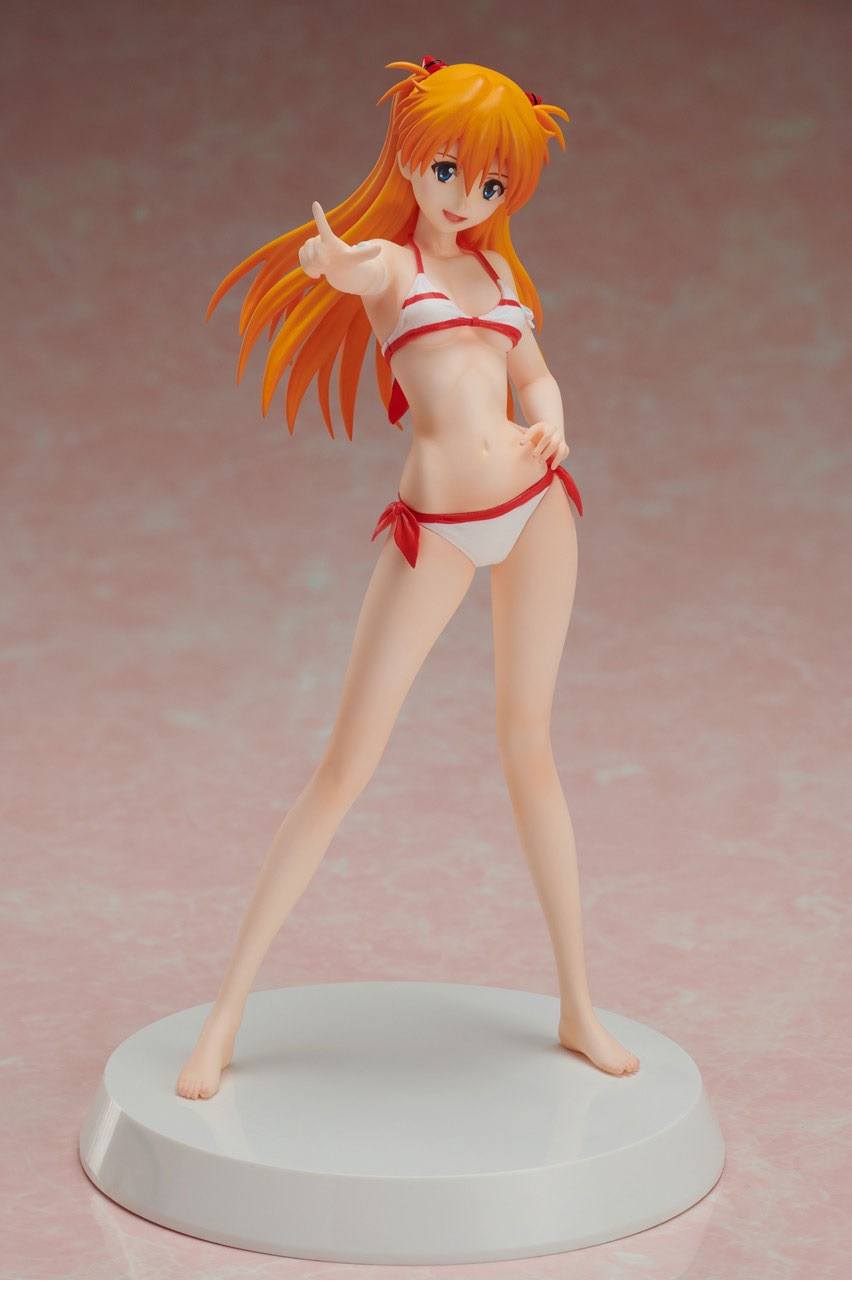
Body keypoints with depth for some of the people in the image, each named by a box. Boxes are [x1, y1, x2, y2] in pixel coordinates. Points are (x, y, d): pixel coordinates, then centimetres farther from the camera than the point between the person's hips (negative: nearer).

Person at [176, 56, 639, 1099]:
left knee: (528, 750, 10)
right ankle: (226, 1015, 2)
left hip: (534, 503, 4)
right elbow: (346, 270, -22)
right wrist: (327, 258, -47)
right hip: (436, 529, -4)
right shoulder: (388, 260, 2)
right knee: (346, 765, -5)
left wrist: (552, 427, 2)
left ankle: (578, 1007, 18)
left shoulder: (494, 267, 16)